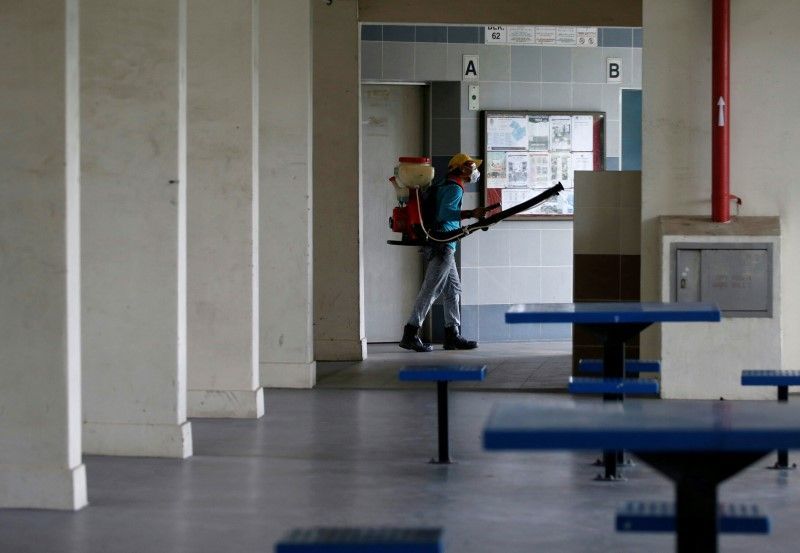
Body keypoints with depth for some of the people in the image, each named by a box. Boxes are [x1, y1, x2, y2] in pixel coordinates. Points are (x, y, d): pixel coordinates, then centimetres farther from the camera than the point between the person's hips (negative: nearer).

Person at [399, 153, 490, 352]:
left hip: (441, 246, 11)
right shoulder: (455, 189, -11)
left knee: (453, 290, 13)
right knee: (430, 290, -9)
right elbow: (444, 213, -23)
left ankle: (452, 335, 15)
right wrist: (470, 214, -21)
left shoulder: (445, 187, 19)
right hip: (442, 246, -11)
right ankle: (410, 334, -9)